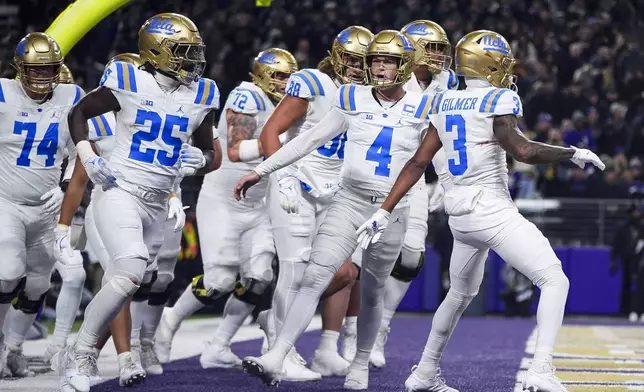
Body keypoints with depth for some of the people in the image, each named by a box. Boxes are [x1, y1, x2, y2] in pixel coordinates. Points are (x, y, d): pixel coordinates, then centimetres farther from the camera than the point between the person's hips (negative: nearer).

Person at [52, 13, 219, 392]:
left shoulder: (200, 97, 5)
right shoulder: (129, 83, -7)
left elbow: (209, 153, 17)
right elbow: (79, 113, 6)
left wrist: (199, 160, -6)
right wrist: (89, 159, -6)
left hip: (158, 205, 6)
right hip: (121, 194, -6)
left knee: (121, 283, 10)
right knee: (130, 275, -24)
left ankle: (76, 359, 27)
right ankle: (78, 355, -12)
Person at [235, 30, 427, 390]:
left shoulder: (421, 109, 0)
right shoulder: (353, 100, 3)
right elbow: (310, 140, 8)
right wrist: (261, 171, 7)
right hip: (349, 201, 1)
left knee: (372, 292, 10)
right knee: (315, 278, -12)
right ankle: (276, 359, -19)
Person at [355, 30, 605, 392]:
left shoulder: (445, 103, 11)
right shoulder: (499, 100, -9)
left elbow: (419, 162, 11)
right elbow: (522, 150, -21)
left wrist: (386, 211, 13)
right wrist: (575, 154, -7)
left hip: (459, 213, 8)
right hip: (492, 211, -8)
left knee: (461, 294, 26)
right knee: (555, 281, -4)